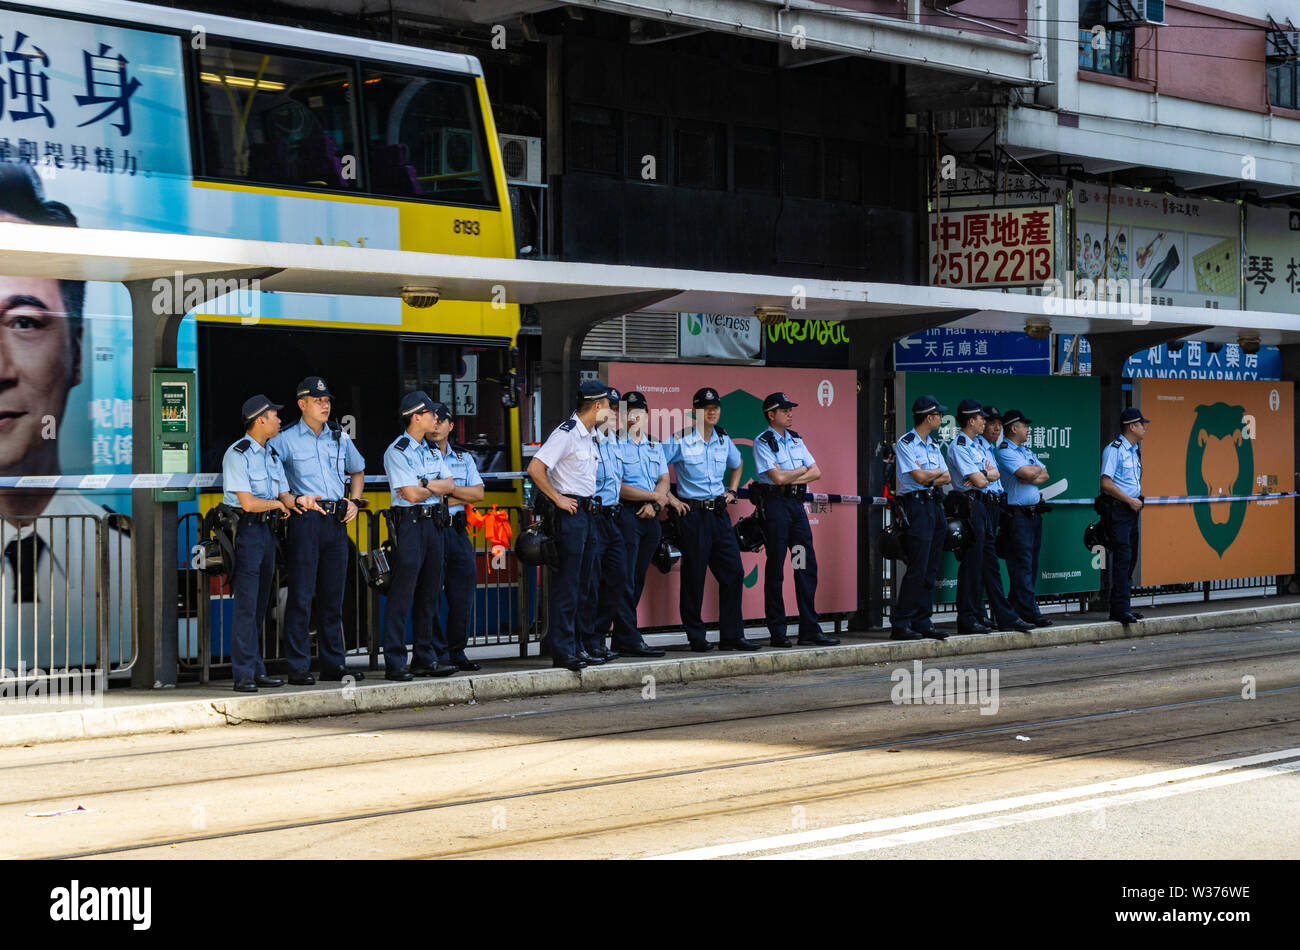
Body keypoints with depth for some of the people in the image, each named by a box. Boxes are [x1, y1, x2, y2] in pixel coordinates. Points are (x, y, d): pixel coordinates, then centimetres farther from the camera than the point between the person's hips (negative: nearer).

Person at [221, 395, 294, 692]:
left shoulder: (272, 454, 16)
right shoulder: (237, 455, -11)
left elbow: (284, 495, 13)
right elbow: (248, 503, -17)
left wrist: (298, 501, -9)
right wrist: (278, 503, -2)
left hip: (266, 529, 8)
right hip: (245, 530, -8)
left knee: (260, 604, 10)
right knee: (246, 604, -9)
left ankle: (257, 670, 14)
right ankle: (244, 674, -8)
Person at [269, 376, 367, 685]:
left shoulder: (340, 438, 13)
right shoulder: (286, 440, -2)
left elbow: (358, 471, 29)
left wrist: (353, 501, 13)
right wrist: (293, 500, -13)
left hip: (337, 521, 5)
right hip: (305, 520, -5)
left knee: (333, 596, 9)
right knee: (301, 595, -6)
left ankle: (334, 664, 16)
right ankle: (298, 667, -3)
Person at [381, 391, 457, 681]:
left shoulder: (432, 451, 17)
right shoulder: (397, 452, -8)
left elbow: (449, 485, 8)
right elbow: (411, 494, -16)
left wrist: (423, 483, -9)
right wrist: (434, 487, 2)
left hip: (433, 523, 8)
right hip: (409, 523, -8)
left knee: (429, 593, 10)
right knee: (402, 594, -8)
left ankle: (425, 658, 17)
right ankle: (394, 663, -8)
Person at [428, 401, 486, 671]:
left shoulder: (464, 457, 16)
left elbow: (478, 493, 5)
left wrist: (445, 489, -7)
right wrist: (459, 498, -6)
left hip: (457, 530, 5)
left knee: (462, 595, 5)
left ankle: (457, 651, 15)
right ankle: (438, 654, 0)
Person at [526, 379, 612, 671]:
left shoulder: (590, 435, 15)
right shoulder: (566, 433, -14)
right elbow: (535, 468, -22)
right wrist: (558, 499, -17)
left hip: (587, 513, 9)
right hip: (569, 513, -9)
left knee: (581, 586, 12)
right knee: (565, 586, -7)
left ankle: (576, 647, 17)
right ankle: (562, 651, -5)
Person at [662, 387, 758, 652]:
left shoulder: (723, 439, 9)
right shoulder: (680, 441, -8)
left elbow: (736, 464, 30)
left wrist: (732, 491, 17)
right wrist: (670, 499, -10)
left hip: (719, 512, 6)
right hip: (693, 513, -6)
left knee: (733, 572, 2)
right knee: (694, 576, -1)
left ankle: (732, 636, 8)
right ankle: (696, 637, 8)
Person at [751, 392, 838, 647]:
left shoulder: (795, 440, 16)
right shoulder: (763, 442, -5)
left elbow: (816, 472, 10)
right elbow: (778, 477, -15)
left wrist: (790, 477, -6)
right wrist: (801, 470, 1)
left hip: (797, 503, 7)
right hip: (775, 504, -7)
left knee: (807, 565, 2)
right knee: (775, 568, -3)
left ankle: (810, 630, 4)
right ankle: (777, 633, 2)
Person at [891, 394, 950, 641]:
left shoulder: (933, 445, 18)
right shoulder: (905, 444, -6)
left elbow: (947, 478, 11)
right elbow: (919, 477, -15)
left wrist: (928, 476, -7)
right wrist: (937, 472, 3)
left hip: (936, 504, 8)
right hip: (917, 505, -8)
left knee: (931, 569, 7)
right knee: (917, 569, -12)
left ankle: (922, 621, 11)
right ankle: (900, 624, -10)